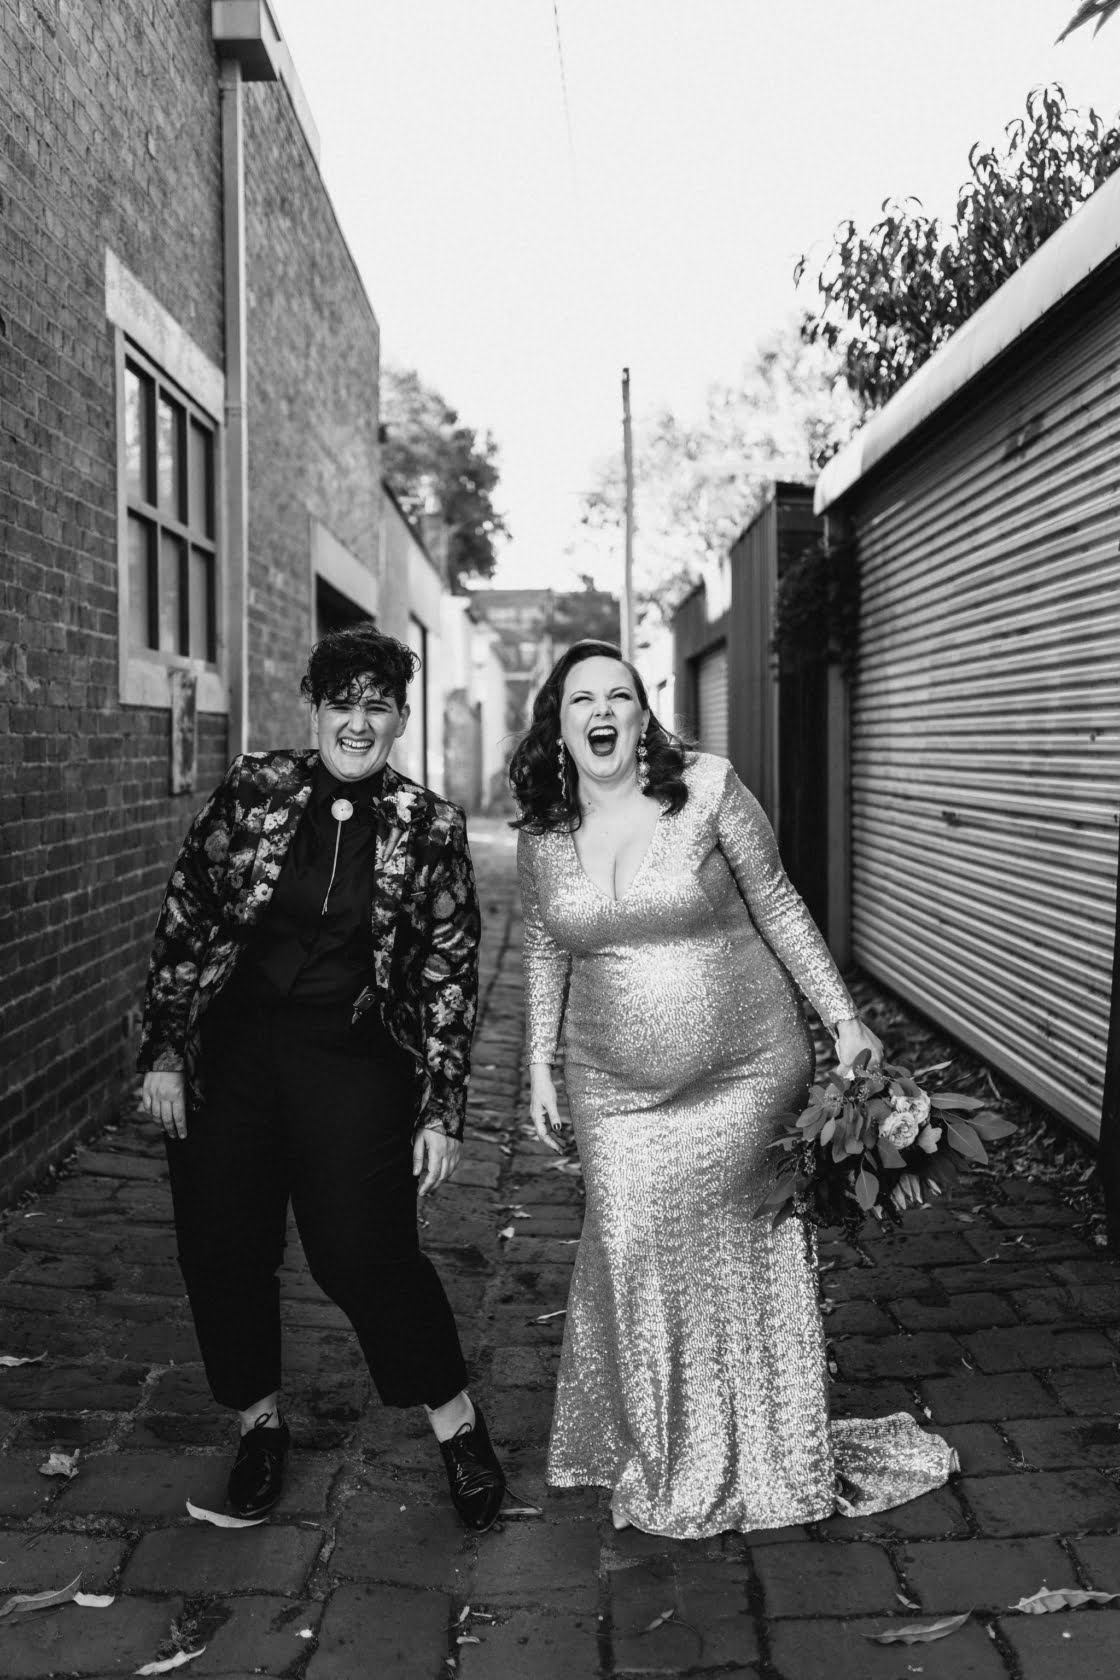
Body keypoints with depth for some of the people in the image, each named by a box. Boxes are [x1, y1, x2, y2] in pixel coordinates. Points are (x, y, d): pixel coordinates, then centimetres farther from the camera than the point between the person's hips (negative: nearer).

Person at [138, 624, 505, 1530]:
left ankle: (457, 1424, 18)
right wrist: (164, 1049, 0)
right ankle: (259, 1419, 33)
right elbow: (184, 915, 4)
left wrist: (442, 1110, -3)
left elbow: (451, 972, 0)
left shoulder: (429, 828, -3)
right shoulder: (252, 789, 0)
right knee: (221, 1248, 8)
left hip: (353, 1058, -2)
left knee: (366, 1253, -6)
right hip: (230, 1052, 3)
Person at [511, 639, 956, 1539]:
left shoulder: (707, 788, -10)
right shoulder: (542, 835, 1)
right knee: (635, 1257, 4)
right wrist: (540, 1065, 12)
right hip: (616, 1091, 3)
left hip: (745, 1071, -2)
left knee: (744, 1255, 8)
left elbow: (779, 908, -4)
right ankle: (661, 1458, 27)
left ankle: (770, 1455, 29)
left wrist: (846, 1021, -5)